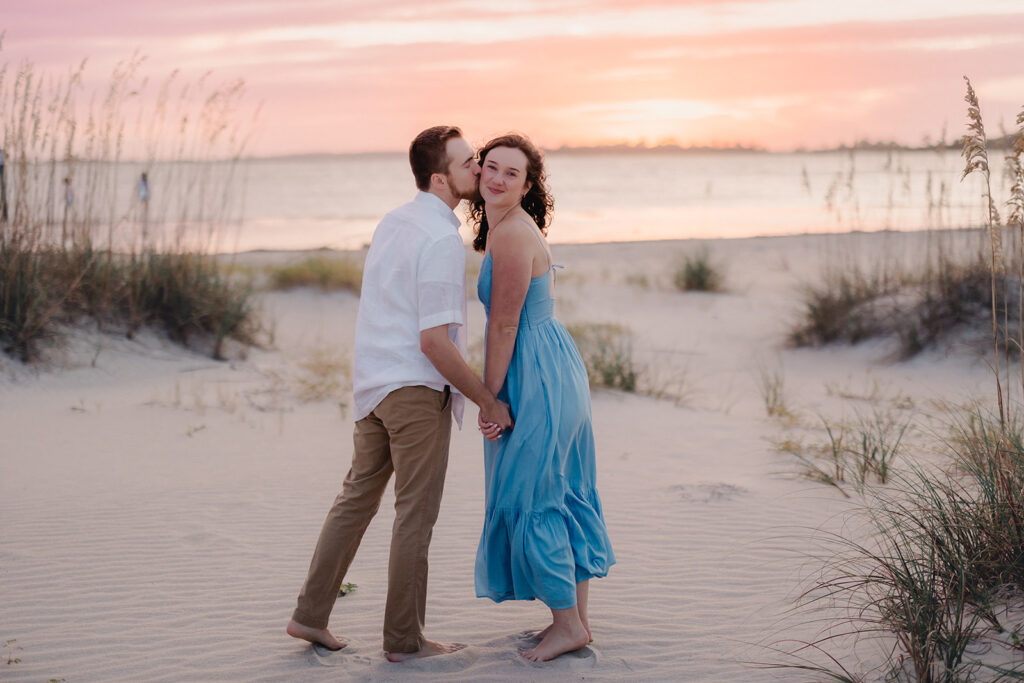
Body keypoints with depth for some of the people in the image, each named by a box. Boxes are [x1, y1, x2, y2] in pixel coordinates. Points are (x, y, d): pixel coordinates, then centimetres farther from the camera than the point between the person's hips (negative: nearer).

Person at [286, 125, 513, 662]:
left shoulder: (392, 222, 11)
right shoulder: (441, 239, -17)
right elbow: (434, 341, -21)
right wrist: (488, 402, -12)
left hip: (372, 385, 9)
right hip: (417, 388, -8)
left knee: (357, 497, 16)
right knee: (415, 516, 1)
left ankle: (310, 614, 21)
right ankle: (404, 639, 10)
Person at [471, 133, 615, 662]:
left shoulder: (512, 235, -19)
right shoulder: (502, 227, 11)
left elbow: (504, 327, -18)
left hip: (536, 378, -10)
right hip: (556, 366, 10)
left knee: (527, 500, -1)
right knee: (564, 495, 14)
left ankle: (569, 625, 9)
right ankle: (577, 618, 23)